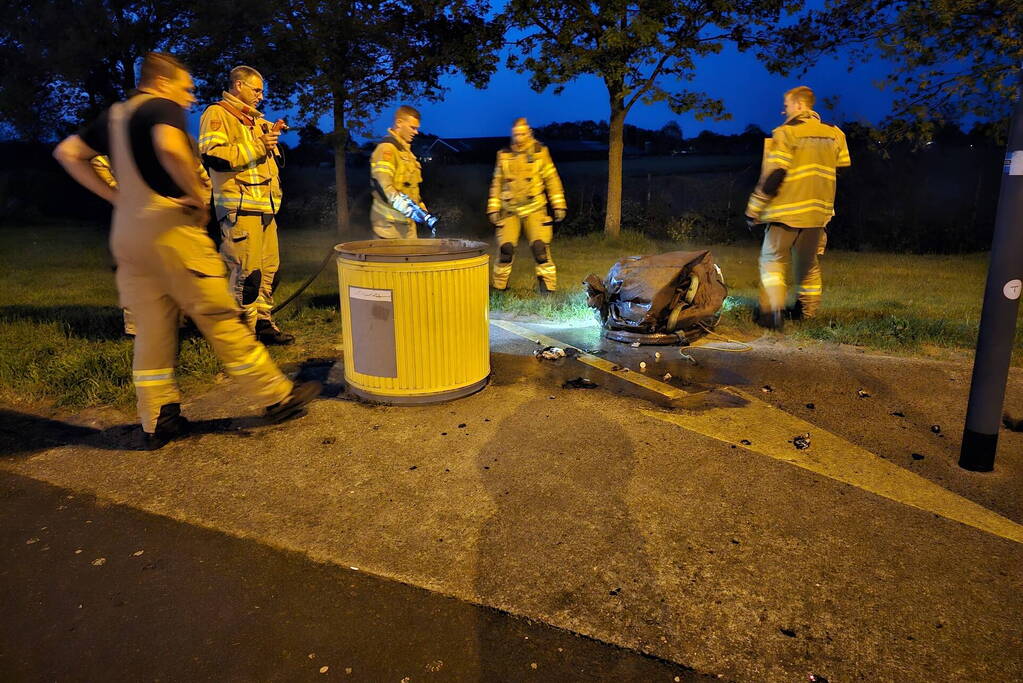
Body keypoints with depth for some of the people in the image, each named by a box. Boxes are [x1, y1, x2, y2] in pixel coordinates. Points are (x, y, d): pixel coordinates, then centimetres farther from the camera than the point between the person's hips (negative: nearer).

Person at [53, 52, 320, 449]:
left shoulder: (114, 116, 18)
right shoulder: (163, 108, -6)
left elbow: (67, 153, 21)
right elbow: (169, 148, -27)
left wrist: (114, 195, 12)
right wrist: (197, 193, -14)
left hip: (126, 234, 8)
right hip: (169, 227, -8)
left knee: (151, 328, 10)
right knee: (221, 319, -4)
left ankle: (158, 421, 15)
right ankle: (277, 397, 5)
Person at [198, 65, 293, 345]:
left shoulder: (254, 119, 26)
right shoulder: (217, 114, -2)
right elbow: (213, 156, -17)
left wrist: (270, 138, 15)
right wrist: (258, 146, -14)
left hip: (265, 207, 9)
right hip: (239, 207, -9)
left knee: (270, 268, 9)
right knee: (247, 271, -10)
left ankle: (263, 322, 19)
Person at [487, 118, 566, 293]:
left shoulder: (540, 153, 0)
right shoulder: (504, 155, 6)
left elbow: (552, 180, 3)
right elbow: (497, 184, 11)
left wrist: (559, 205, -2)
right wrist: (493, 208, 7)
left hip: (534, 208, -1)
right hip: (509, 210, 2)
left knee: (540, 247, -10)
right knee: (505, 248, -3)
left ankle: (547, 285, -1)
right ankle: (500, 286, 11)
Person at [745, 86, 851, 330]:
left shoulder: (786, 132, -9)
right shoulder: (835, 133, 10)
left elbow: (773, 175, -14)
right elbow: (842, 170, 14)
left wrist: (754, 210, -8)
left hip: (787, 210, -5)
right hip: (818, 212, 5)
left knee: (772, 260, 3)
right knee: (810, 264, 17)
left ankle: (772, 311, -13)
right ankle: (807, 313, 24)